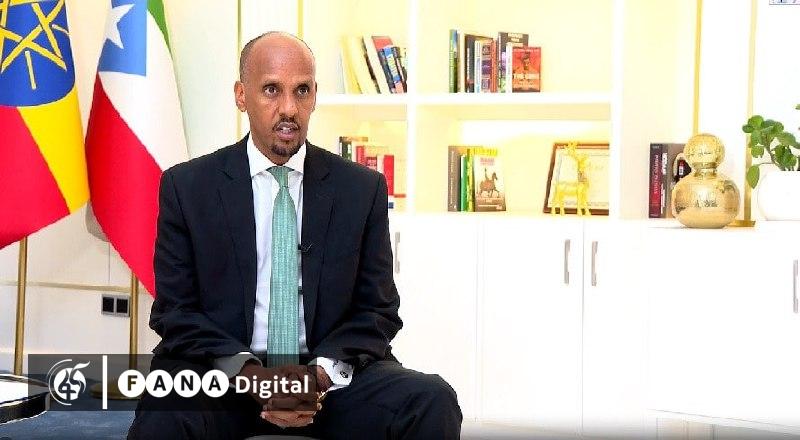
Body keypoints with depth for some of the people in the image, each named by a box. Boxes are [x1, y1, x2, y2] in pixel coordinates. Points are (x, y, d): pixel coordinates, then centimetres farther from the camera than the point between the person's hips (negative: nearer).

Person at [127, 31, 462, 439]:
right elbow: (174, 311, 1)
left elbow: (378, 311, 6)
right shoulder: (186, 186, 3)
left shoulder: (363, 188, 6)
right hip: (221, 374, -2)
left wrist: (322, 373, -13)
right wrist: (248, 372, -15)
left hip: (331, 378, 2)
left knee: (433, 402, -24)